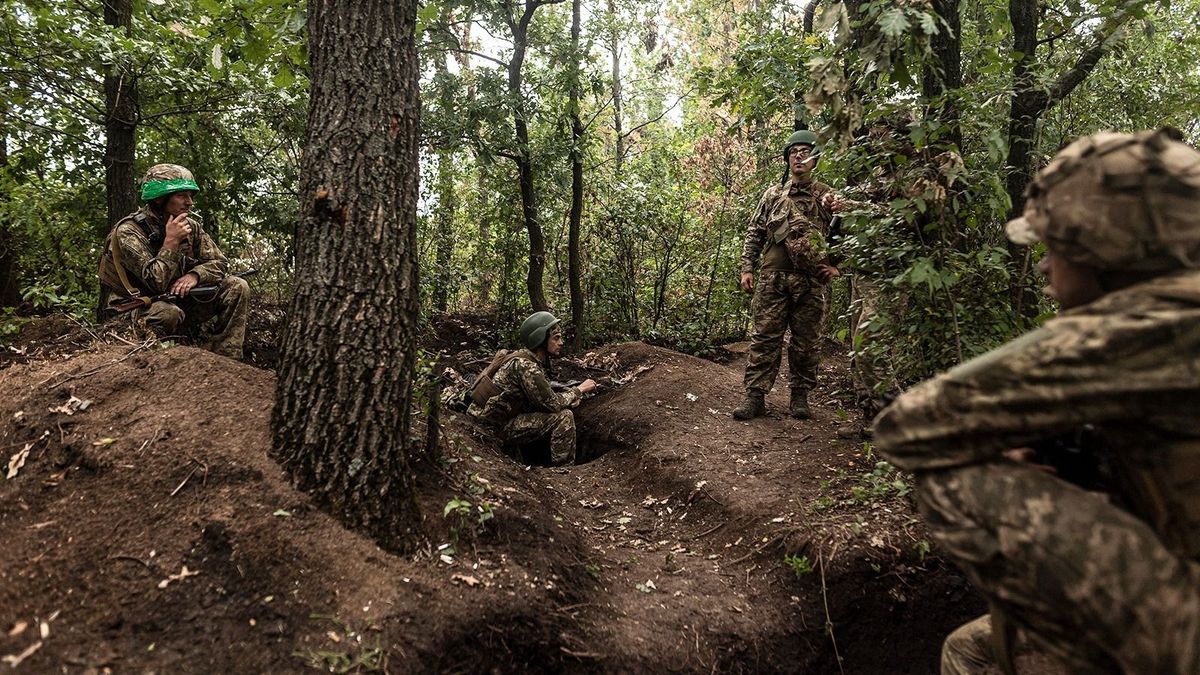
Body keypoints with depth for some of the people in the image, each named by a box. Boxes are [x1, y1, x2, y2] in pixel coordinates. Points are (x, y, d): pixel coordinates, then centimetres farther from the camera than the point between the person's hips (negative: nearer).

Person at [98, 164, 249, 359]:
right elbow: (156, 283, -27)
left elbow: (219, 262, 0)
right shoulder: (128, 231, -18)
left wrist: (195, 275, -20)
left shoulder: (190, 225, 0)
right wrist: (171, 241, -28)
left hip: (179, 301, 6)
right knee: (168, 313, -40)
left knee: (237, 288, -11)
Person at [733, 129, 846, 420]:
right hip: (773, 277, 0)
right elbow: (754, 233, 13)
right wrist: (747, 268, 5)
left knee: (805, 341, 5)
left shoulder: (827, 196, 10)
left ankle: (800, 396, 16)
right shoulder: (772, 194, 13)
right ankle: (755, 396, 0)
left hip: (811, 282, 0)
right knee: (765, 337, -2)